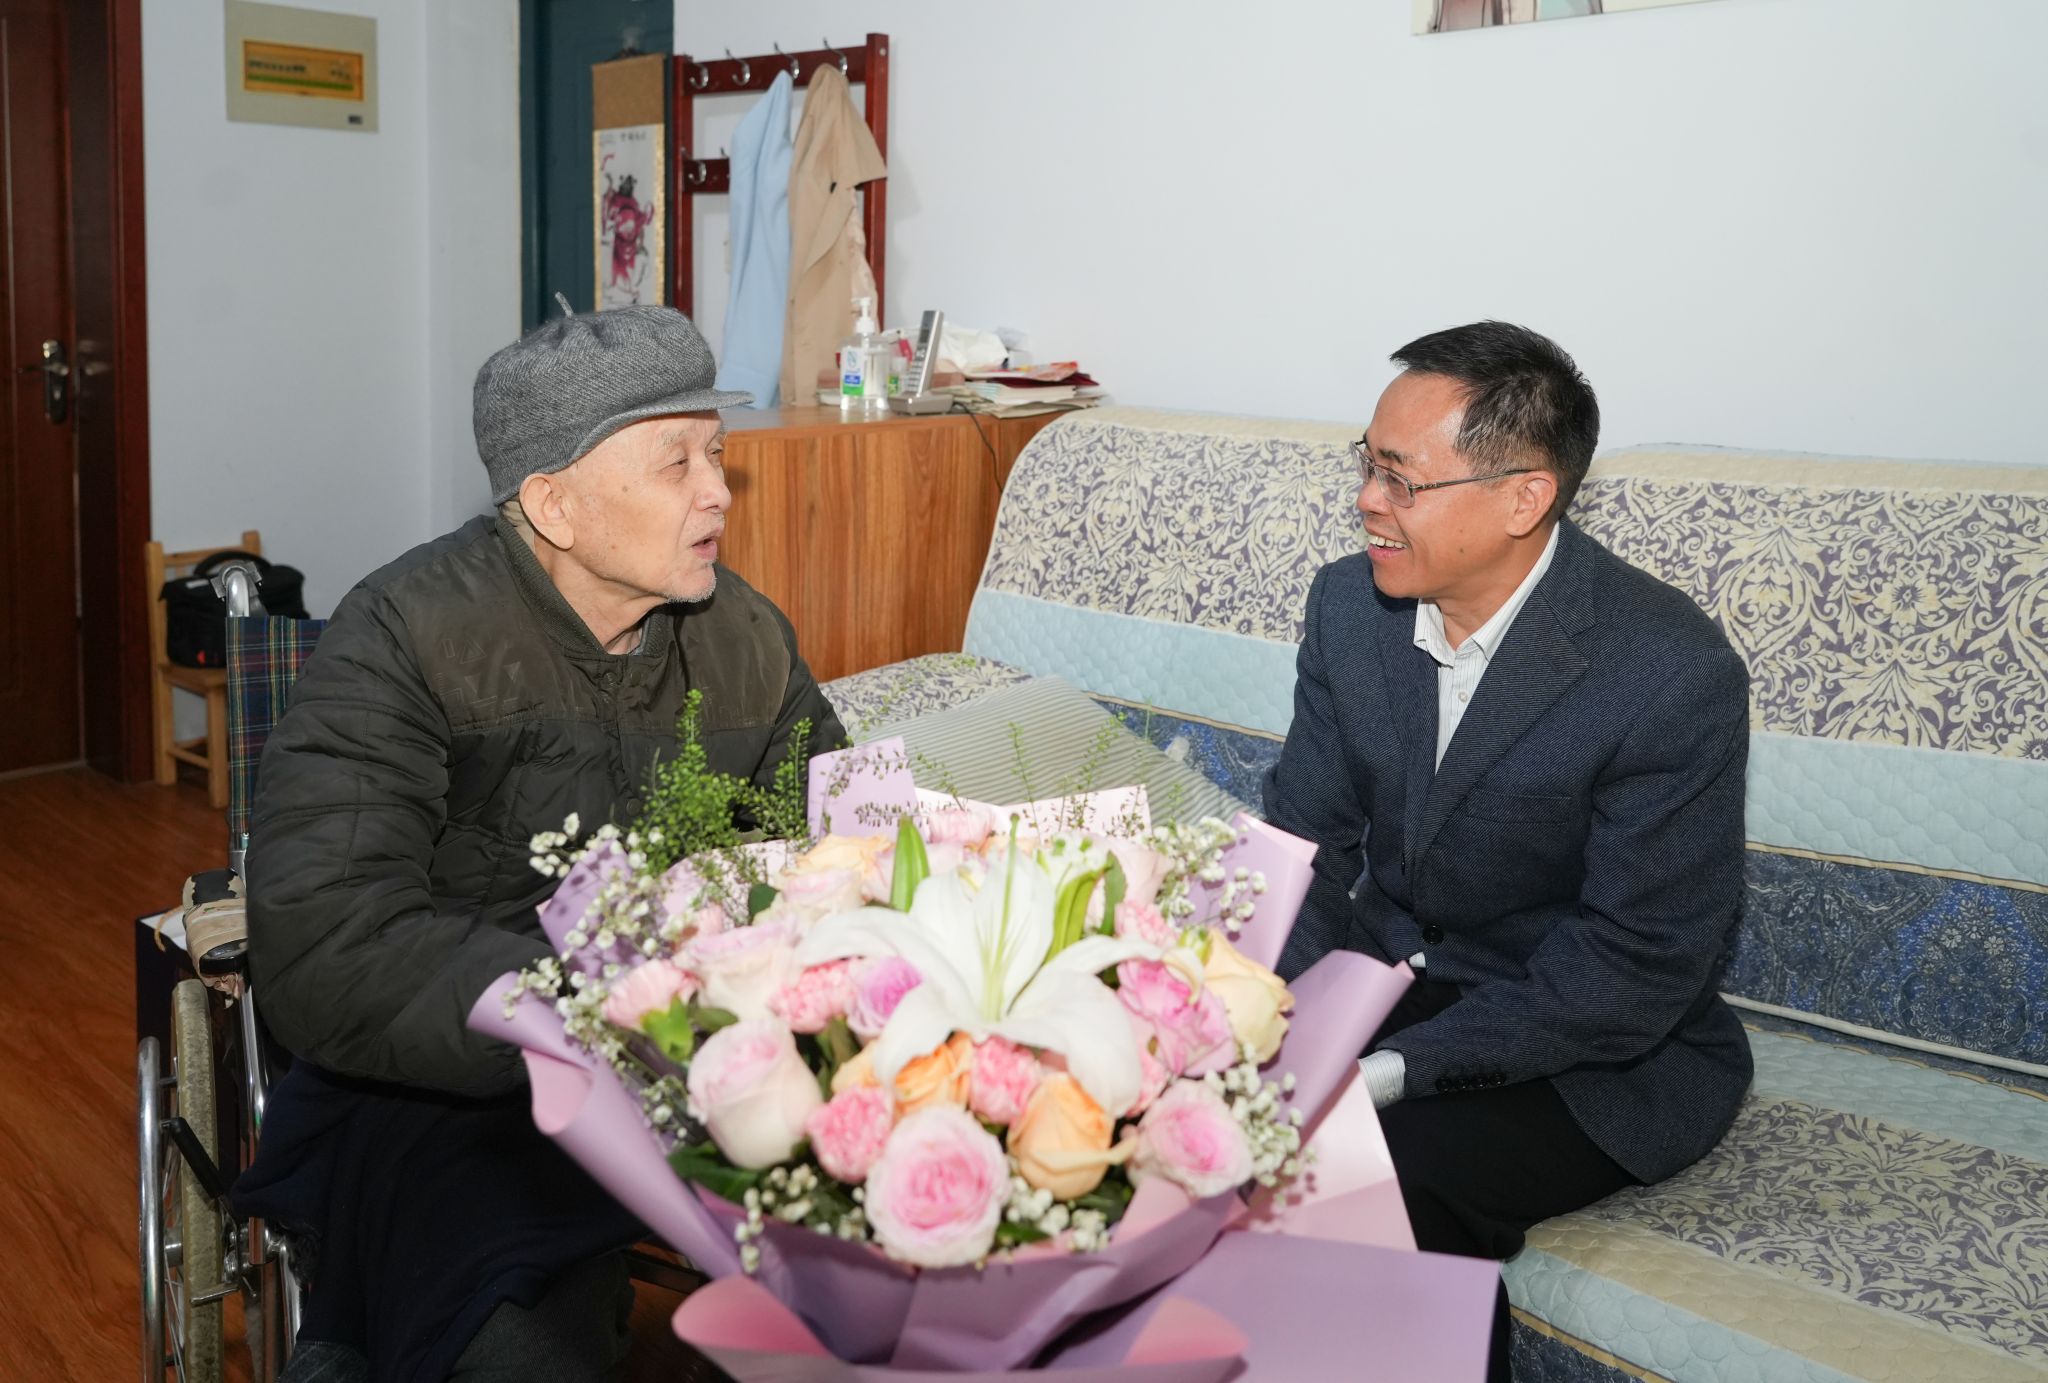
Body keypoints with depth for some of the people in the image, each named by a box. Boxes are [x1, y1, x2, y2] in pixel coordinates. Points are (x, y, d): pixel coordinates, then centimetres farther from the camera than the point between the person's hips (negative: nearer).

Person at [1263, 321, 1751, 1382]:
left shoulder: (1673, 673, -22)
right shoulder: (1347, 603, -3)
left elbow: (1632, 971, -21)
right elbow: (1307, 841, 1)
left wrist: (1391, 1070, -27)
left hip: (1591, 1055, -5)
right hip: (1384, 977, 6)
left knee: (1379, 1173, -31)